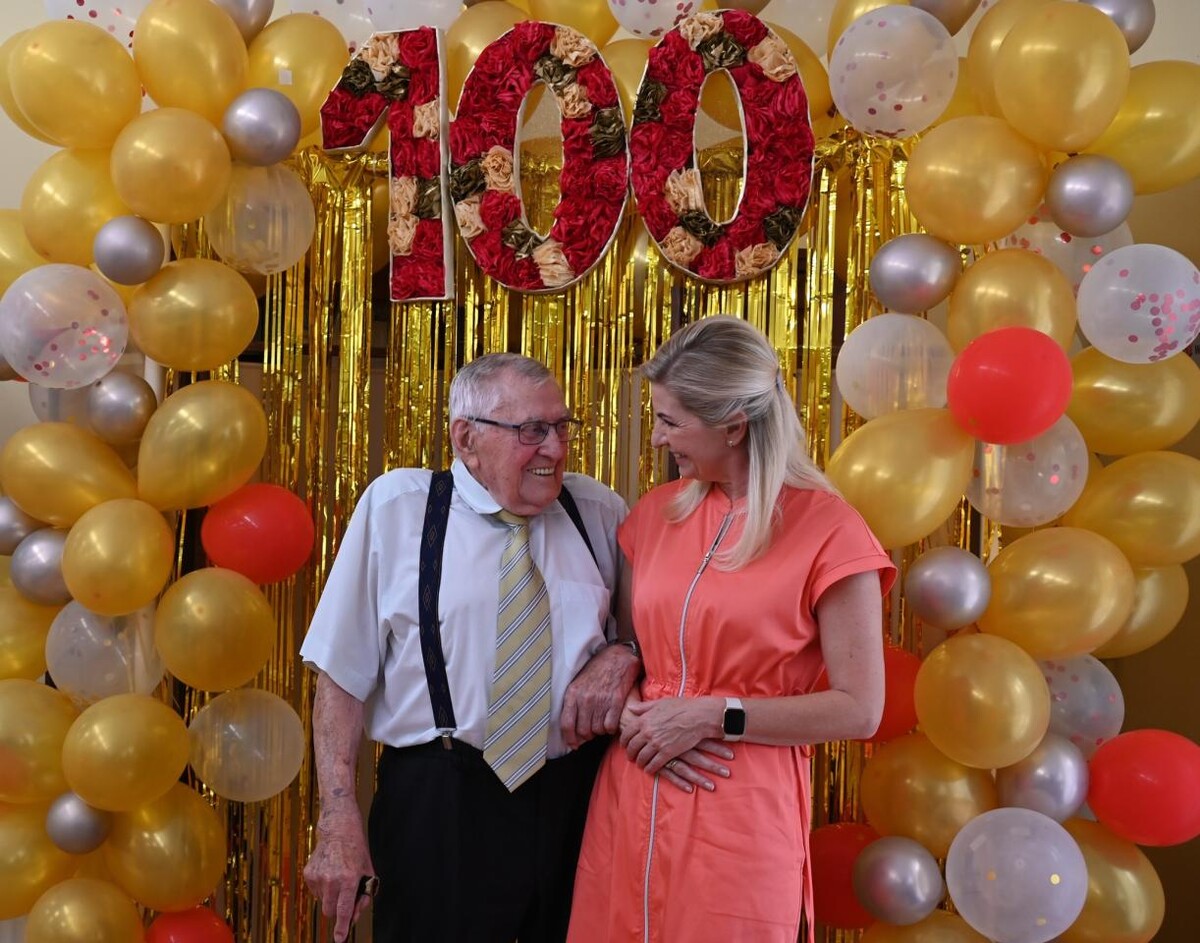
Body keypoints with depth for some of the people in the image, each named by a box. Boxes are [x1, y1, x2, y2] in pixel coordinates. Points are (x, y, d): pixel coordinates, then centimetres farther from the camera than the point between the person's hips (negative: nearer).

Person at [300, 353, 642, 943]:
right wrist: (340, 821, -11)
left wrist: (623, 656, -9)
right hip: (439, 807, -3)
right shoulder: (396, 506, -4)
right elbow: (344, 672, -4)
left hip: (580, 800, 3)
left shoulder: (600, 511, 5)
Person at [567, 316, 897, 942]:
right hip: (630, 800, 5)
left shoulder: (828, 532, -10)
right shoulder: (657, 512, 6)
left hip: (740, 814, -5)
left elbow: (858, 710, -10)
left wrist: (715, 716, -14)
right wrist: (628, 704, -6)